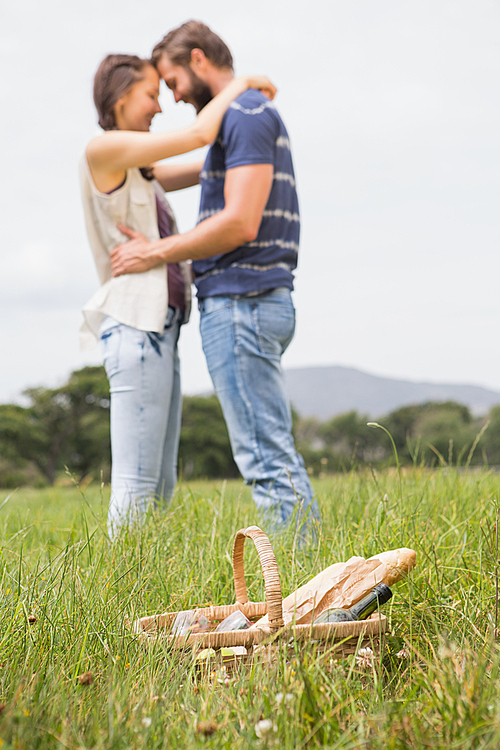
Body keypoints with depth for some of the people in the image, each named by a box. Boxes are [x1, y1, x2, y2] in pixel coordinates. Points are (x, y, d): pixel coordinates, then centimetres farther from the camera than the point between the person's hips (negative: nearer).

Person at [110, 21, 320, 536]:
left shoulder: (247, 114, -8)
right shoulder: (250, 117, 24)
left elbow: (240, 223, -19)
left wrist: (156, 253, -10)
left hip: (241, 302, -10)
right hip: (247, 304, 10)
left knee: (265, 457, -10)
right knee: (274, 454, 10)